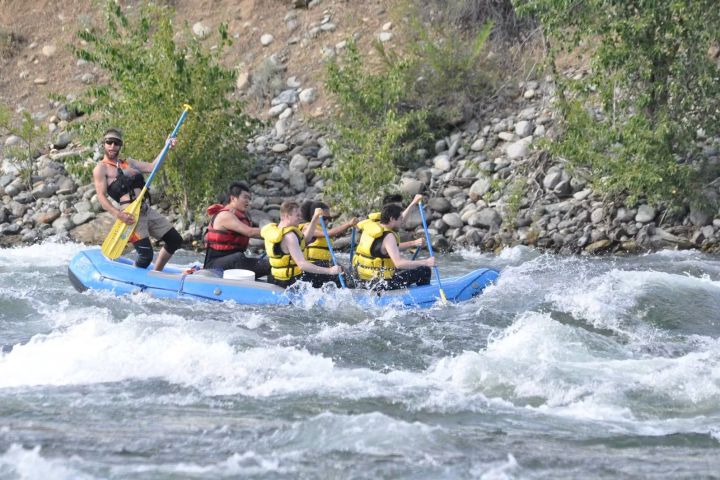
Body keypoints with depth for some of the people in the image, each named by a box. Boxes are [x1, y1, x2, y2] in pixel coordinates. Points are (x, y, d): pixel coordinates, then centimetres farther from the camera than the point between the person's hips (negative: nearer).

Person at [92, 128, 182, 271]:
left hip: (147, 210, 8)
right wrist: (118, 214, -20)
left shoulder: (128, 163, 23)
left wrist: (166, 148, 10)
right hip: (130, 214, -8)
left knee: (175, 240, 9)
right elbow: (101, 197, -7)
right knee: (146, 255, -18)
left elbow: (151, 167, 19)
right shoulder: (101, 169, 2)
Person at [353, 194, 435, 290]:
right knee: (424, 271, -4)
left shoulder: (371, 226, 7)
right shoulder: (388, 237, -21)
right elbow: (398, 263, -31)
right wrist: (426, 262, -27)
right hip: (380, 284, -10)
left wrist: (413, 203, 28)